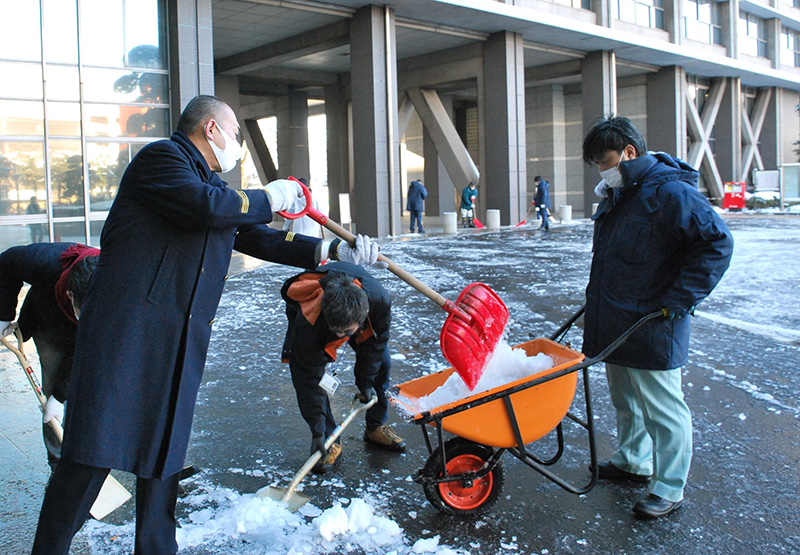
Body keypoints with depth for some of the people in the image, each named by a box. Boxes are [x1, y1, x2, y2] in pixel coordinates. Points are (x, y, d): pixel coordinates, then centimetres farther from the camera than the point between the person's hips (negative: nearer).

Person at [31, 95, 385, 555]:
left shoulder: (215, 185, 23)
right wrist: (267, 198, -4)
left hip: (182, 340, 8)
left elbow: (260, 239, 23)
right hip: (127, 329, -8)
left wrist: (334, 252, 18)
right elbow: (205, 206, -20)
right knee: (95, 449, -6)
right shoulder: (162, 156, -3)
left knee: (166, 448, 12)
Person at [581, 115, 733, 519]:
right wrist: (597, 300, 18)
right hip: (614, 325, 9)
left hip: (652, 330, -9)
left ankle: (670, 489, 16)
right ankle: (632, 462, 40)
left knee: (662, 409, 3)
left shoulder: (670, 192, -18)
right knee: (625, 401, 22)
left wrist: (676, 301, -21)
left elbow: (717, 244, -21)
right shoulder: (617, 194, 12)